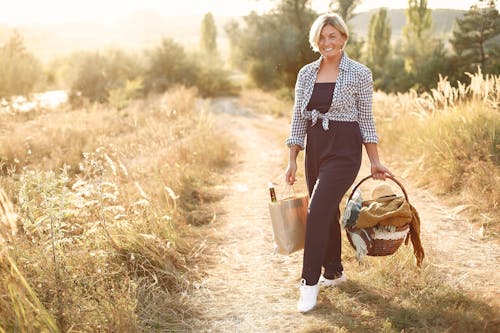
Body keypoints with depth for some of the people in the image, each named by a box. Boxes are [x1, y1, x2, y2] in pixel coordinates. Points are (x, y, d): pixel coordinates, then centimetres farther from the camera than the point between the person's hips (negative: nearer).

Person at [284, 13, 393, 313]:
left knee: (317, 212, -14)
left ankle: (310, 282, -4)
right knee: (328, 213, 15)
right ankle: (334, 271, 32)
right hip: (315, 149, 5)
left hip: (345, 150, -5)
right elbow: (298, 119, 9)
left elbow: (366, 119, 0)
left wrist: (375, 161, 1)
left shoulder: (359, 74, -4)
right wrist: (292, 161, 5)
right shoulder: (306, 74, 7)